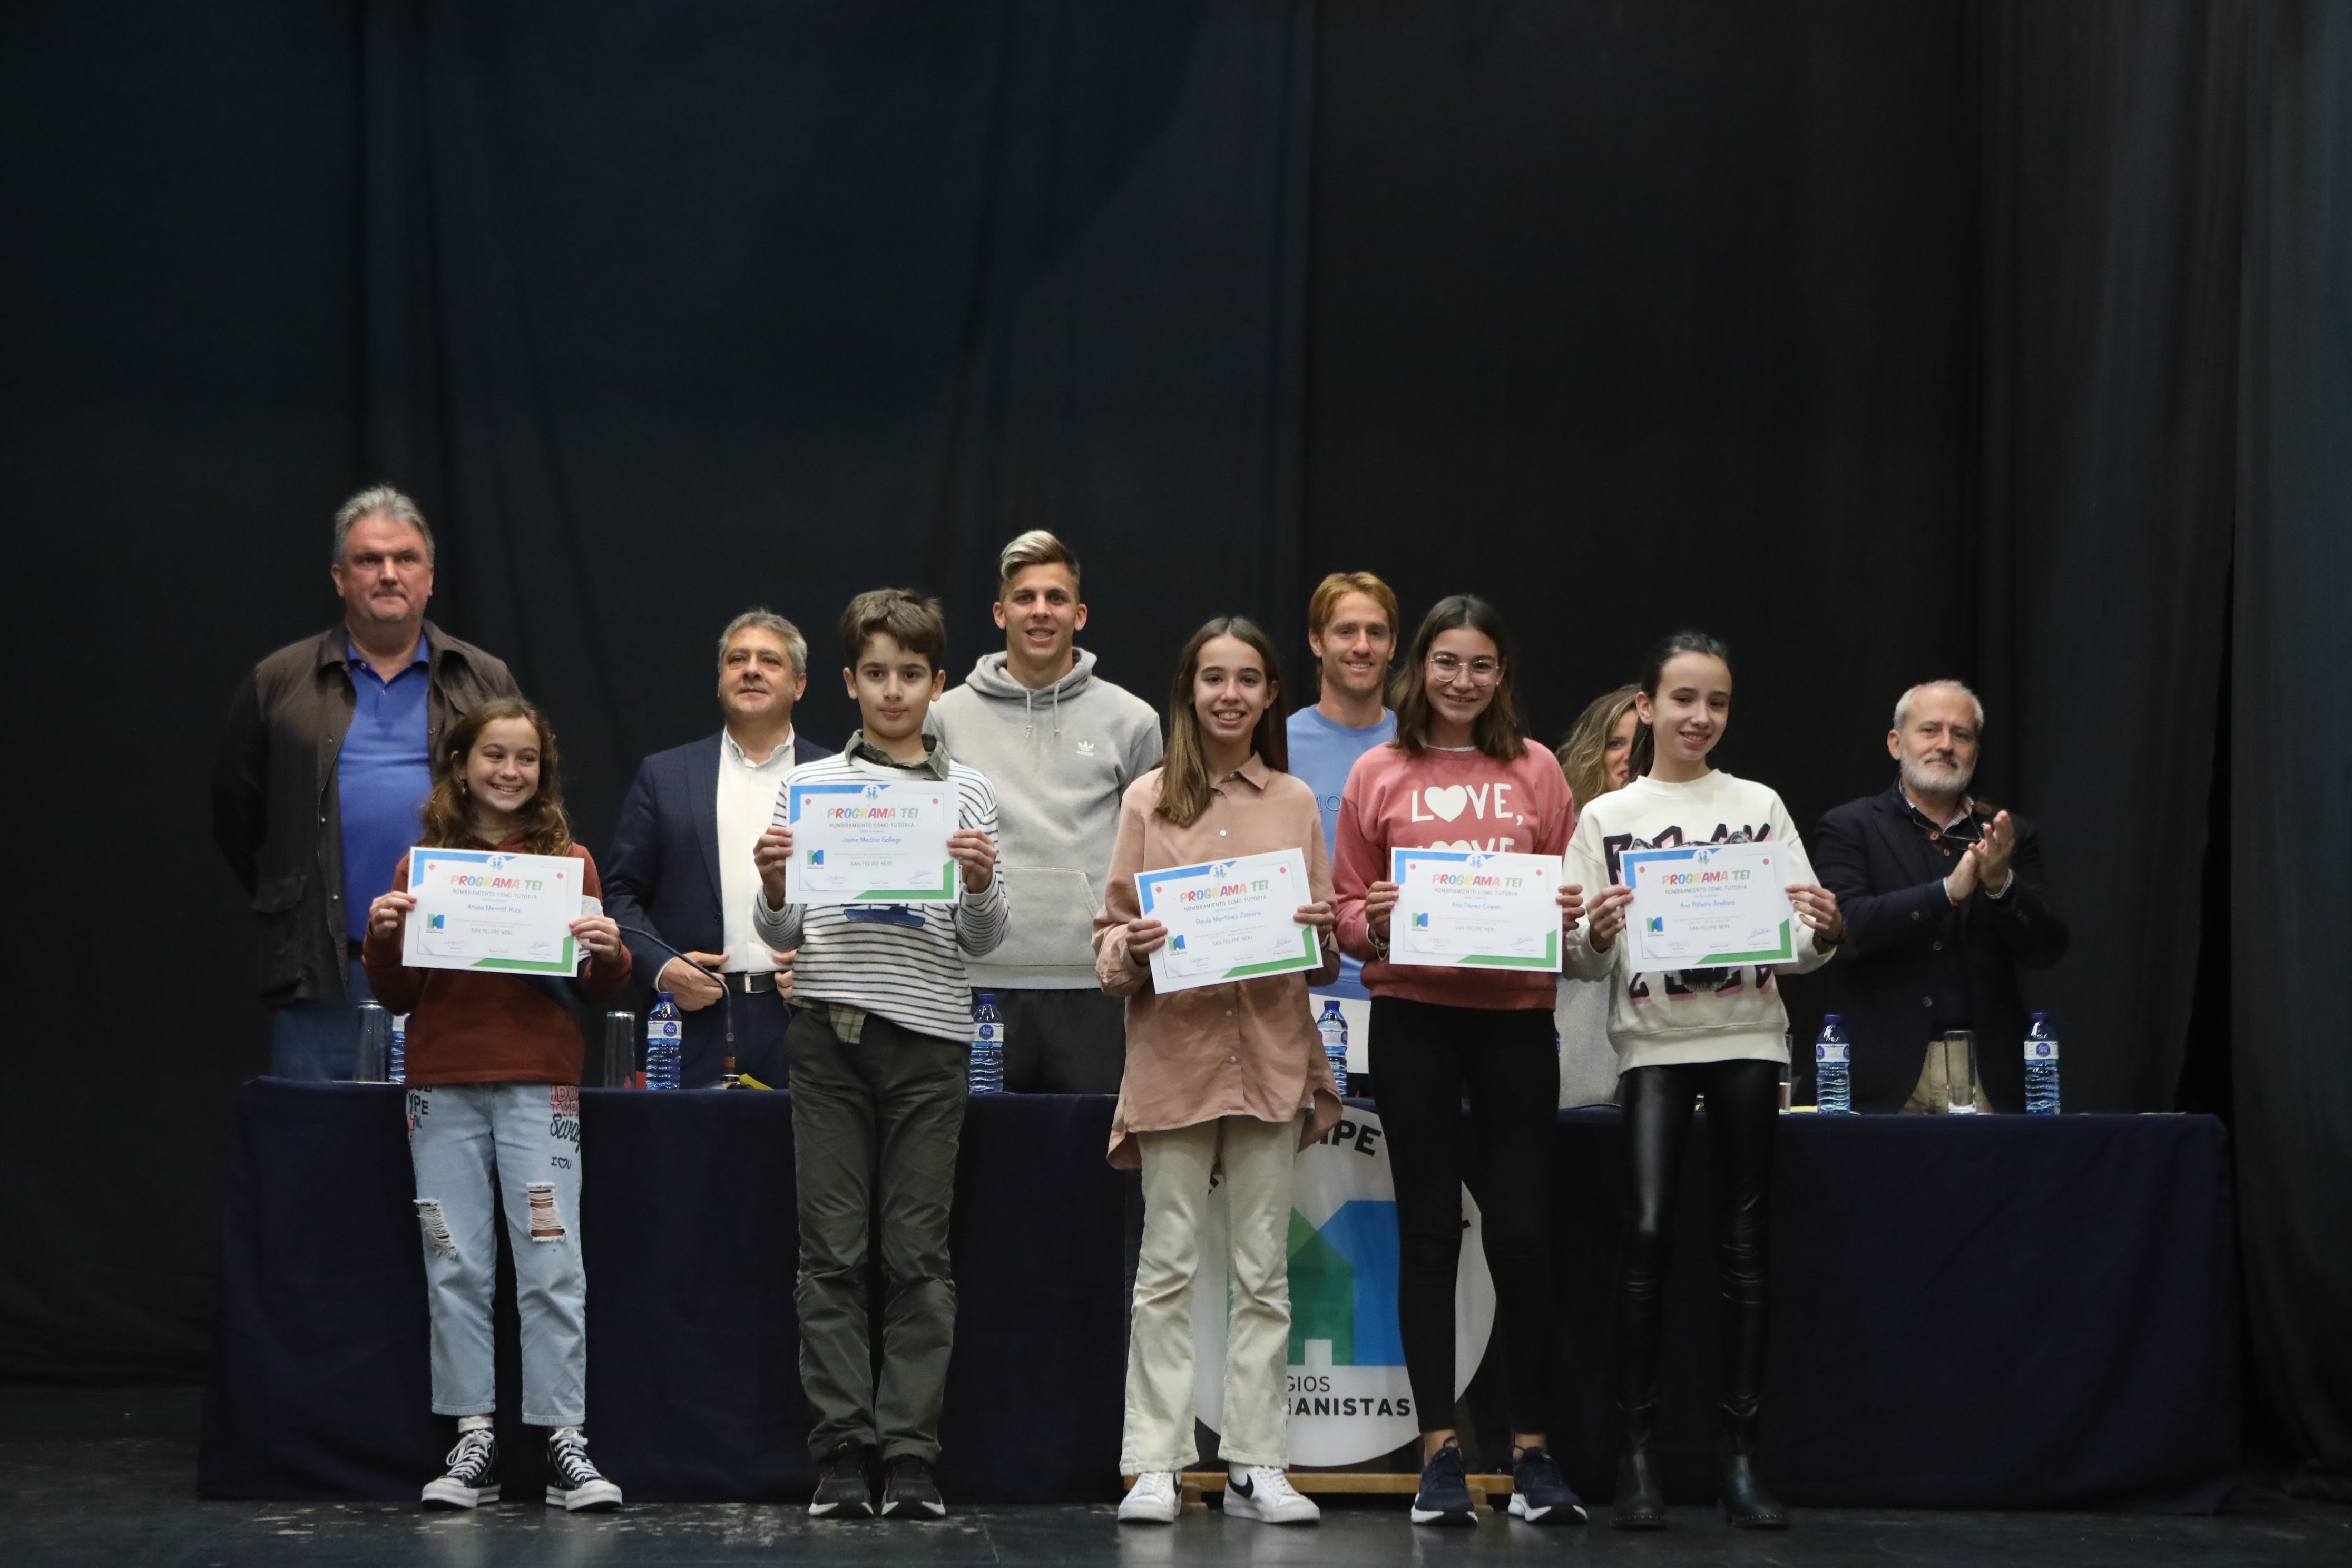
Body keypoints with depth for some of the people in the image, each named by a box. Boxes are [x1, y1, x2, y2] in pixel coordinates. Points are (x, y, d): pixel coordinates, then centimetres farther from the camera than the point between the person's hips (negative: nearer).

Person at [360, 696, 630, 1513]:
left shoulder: (568, 861, 6)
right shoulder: (422, 864, 9)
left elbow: (595, 989, 8)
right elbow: (400, 995, 13)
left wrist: (609, 954, -13)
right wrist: (381, 940, -6)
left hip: (537, 1084, -2)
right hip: (442, 1085, 2)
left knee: (552, 1267, -4)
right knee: (455, 1269, 3)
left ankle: (565, 1442, 0)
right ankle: (473, 1440, 9)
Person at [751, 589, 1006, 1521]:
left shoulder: (970, 795, 9)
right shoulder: (808, 786, 9)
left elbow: (983, 942, 6)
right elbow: (781, 936, 9)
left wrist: (981, 886, -14)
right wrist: (773, 887, -11)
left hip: (929, 1035, 0)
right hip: (830, 1030, 0)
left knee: (919, 1255, -1)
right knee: (832, 1252, 0)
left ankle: (910, 1453, 2)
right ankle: (841, 1450, 3)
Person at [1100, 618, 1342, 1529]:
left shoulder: (1295, 804, 10)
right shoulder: (1148, 800, 5)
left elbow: (1328, 959, 12)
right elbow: (1111, 935, 4)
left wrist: (1320, 933, -10)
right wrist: (1130, 947, -17)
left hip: (1272, 1055, 2)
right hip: (1174, 1051, -2)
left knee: (1262, 1270, 4)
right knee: (1168, 1266, -1)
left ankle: (1257, 1467, 8)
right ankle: (1157, 1465, 3)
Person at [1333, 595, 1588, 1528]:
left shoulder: (1535, 770, 8)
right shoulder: (1378, 776, 5)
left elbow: (1571, 893, 12)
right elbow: (1346, 910, 8)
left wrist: (1570, 917, -9)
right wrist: (1374, 923, -14)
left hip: (1515, 1014, 0)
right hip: (1412, 1019, 0)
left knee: (1523, 1229, 0)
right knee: (1429, 1230, 3)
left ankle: (1532, 1453, 8)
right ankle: (1440, 1453, 8)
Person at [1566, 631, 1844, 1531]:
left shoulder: (1760, 808, 9)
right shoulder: (1607, 818, 6)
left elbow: (1799, 948, 8)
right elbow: (1584, 965, 5)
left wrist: (1824, 934, -13)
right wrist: (1594, 936, -16)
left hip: (1747, 1040, 1)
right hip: (1653, 1043, -1)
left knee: (1744, 1244, 1)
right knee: (1649, 1231, -13)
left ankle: (1741, 1460, 6)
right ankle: (1635, 1457, -7)